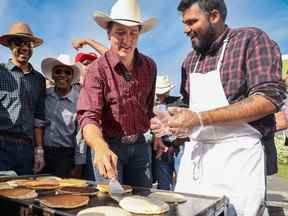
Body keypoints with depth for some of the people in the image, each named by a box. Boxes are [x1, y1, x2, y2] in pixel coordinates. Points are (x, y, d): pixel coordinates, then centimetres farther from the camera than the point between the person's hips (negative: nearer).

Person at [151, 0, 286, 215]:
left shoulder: (251, 40, -6)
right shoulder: (191, 60, 14)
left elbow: (269, 98, -17)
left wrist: (201, 119, -21)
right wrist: (170, 123, 1)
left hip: (235, 156, -6)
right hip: (194, 155, 6)